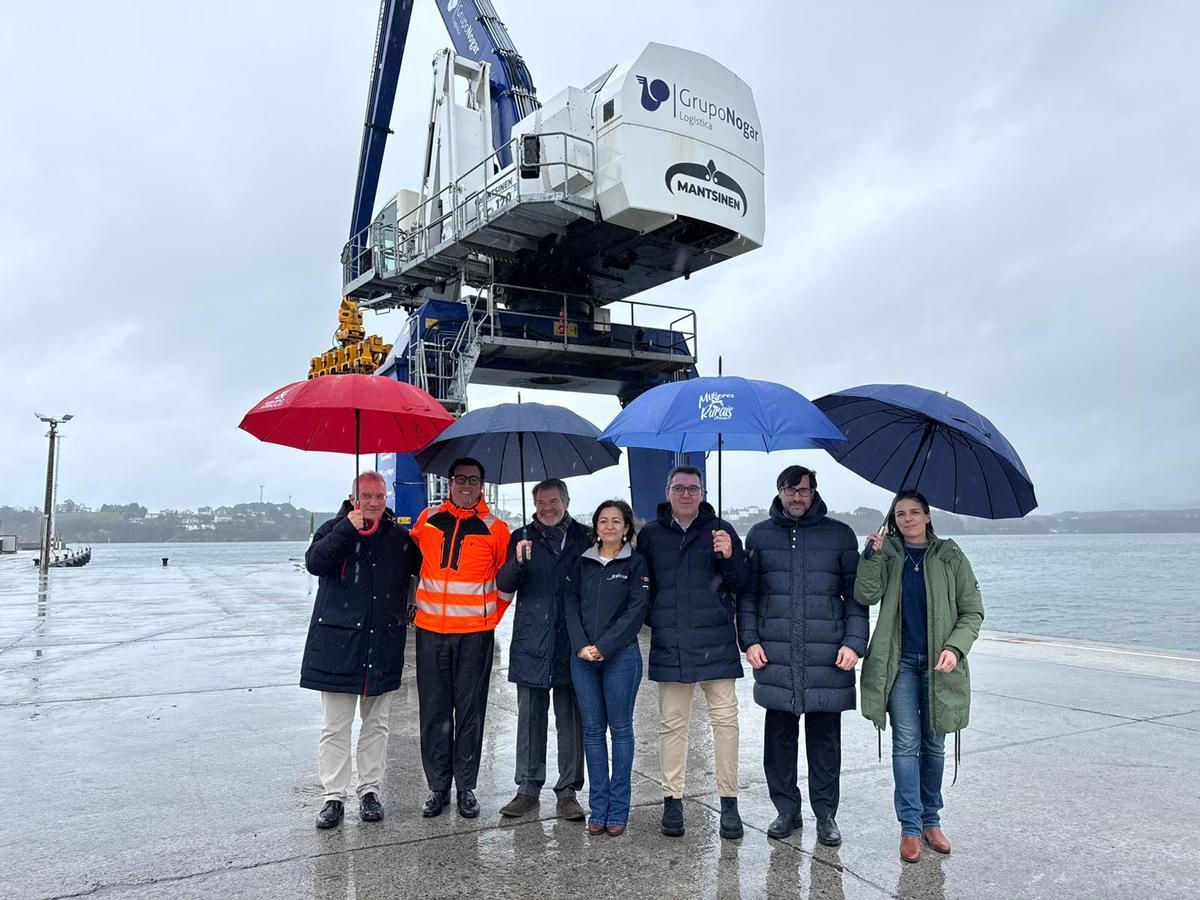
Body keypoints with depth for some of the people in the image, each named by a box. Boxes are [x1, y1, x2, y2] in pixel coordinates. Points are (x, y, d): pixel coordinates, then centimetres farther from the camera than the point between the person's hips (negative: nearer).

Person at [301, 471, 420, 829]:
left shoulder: (399, 535, 8)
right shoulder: (334, 529, 2)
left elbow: (422, 566, 16)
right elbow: (315, 562, -16)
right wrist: (347, 528, -22)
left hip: (383, 644, 2)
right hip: (338, 642, -2)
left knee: (376, 724, 12)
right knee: (335, 726, 4)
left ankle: (370, 791, 23)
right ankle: (334, 796, 13)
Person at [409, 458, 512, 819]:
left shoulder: (494, 528, 1)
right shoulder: (427, 519, 6)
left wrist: (492, 615, 8)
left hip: (475, 633, -2)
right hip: (430, 630, 2)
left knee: (470, 712, 4)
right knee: (433, 711, 5)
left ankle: (466, 788, 16)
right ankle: (438, 787, 17)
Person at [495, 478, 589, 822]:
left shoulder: (584, 538, 5)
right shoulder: (522, 538, 7)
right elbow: (505, 585, -2)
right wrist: (518, 562, -22)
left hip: (571, 644, -1)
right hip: (530, 642, 1)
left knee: (571, 719, 5)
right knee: (530, 716, 9)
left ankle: (568, 791, 16)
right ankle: (528, 788, 21)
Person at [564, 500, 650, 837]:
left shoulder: (636, 564, 0)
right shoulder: (583, 563, 10)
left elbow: (635, 611, -8)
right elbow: (572, 604, 7)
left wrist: (604, 647, -13)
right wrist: (581, 646, -7)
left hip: (621, 656, -3)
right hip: (583, 656, 3)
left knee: (620, 729, 4)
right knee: (593, 729, 7)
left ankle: (618, 810, 12)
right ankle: (598, 809, 15)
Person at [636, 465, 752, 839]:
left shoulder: (721, 531, 4)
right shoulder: (650, 534, 8)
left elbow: (743, 585, 3)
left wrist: (730, 558, -15)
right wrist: (650, 616, 1)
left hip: (716, 643, -1)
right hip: (669, 646, 1)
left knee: (725, 720, 1)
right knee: (672, 723, 7)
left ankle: (729, 802, 12)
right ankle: (672, 800, 18)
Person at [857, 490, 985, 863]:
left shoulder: (950, 556, 2)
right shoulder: (888, 555, 5)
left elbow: (972, 612, 1)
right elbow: (866, 596, -10)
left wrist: (955, 648, -14)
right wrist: (873, 554, -19)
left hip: (938, 664, 0)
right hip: (899, 662, 0)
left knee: (934, 745, 10)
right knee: (906, 744, -1)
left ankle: (931, 819, 23)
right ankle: (910, 827, 5)